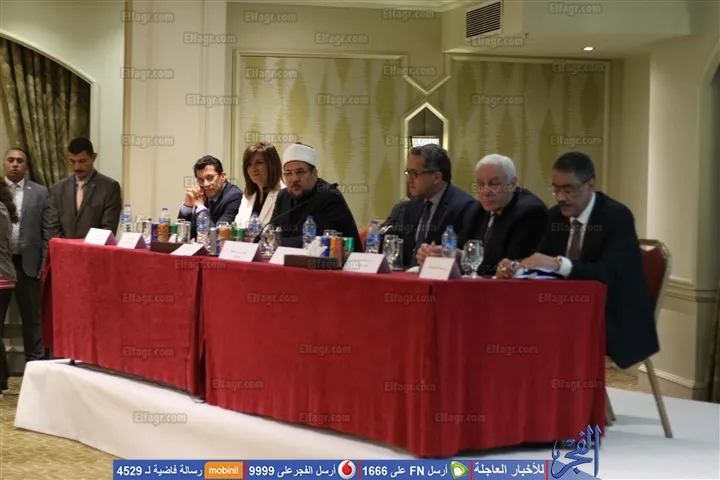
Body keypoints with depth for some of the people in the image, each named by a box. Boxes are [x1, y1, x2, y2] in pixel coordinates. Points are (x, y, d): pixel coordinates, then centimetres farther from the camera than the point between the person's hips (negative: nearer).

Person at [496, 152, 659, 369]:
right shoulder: (556, 215, 6)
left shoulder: (617, 216, -15)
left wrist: (559, 264, -42)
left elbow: (609, 274, -28)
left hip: (616, 319, -6)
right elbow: (541, 260, 5)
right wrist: (514, 266, -18)